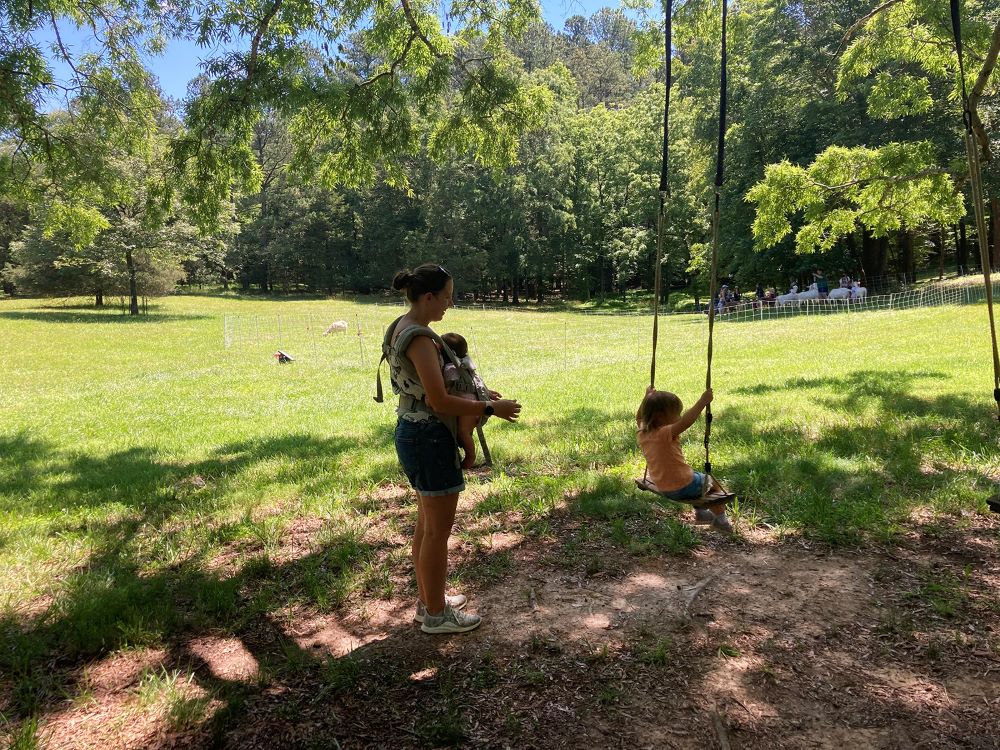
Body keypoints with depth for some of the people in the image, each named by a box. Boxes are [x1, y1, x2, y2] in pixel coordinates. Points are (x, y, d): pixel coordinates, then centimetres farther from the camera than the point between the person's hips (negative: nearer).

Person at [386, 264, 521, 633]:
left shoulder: (401, 328, 9)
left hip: (411, 432, 10)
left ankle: (428, 600, 35)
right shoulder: (419, 338, -22)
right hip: (430, 437, -10)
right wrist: (490, 408, -16)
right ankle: (435, 615, 19)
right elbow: (439, 401, -25)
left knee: (427, 522, 21)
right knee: (439, 530, 4)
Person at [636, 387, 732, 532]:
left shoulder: (643, 433, -4)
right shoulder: (665, 433, -28)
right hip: (682, 488, -8)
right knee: (712, 482, 18)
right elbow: (685, 421, -44)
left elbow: (639, 417, 18)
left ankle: (700, 512, 46)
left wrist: (647, 397, 23)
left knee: (696, 475, 36)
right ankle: (720, 519, 24)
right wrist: (703, 401, -40)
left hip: (663, 488, 8)